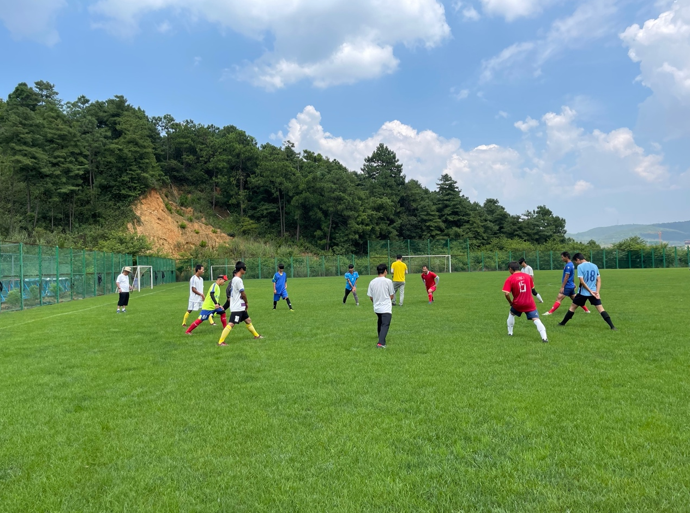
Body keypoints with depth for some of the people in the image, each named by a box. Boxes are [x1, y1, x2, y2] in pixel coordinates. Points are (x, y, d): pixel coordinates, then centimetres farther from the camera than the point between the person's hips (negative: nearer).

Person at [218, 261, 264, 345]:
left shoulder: (234, 279, 13)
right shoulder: (238, 280, -18)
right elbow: (243, 294, -17)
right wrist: (247, 303, 0)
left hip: (240, 307, 11)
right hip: (237, 308, -11)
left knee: (248, 320, 20)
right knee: (231, 324, -13)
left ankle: (256, 335, 33)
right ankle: (220, 341, -13)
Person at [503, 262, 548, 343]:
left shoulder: (509, 279, -7)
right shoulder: (528, 276, 4)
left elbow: (506, 293, -15)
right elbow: (532, 288, 12)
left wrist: (510, 302, 1)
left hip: (517, 303, -1)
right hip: (530, 303, 1)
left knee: (511, 313, 27)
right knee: (535, 319, -6)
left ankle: (510, 332, 32)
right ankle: (544, 337, -22)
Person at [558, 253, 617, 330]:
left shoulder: (580, 266, -9)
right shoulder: (594, 266, 9)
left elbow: (582, 281, -16)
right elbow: (599, 280, 6)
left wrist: (590, 291, -12)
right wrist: (597, 292, -1)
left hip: (583, 292, -4)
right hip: (593, 292, 4)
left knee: (573, 307, 10)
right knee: (601, 308, -1)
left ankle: (563, 323, 20)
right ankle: (612, 326, -12)